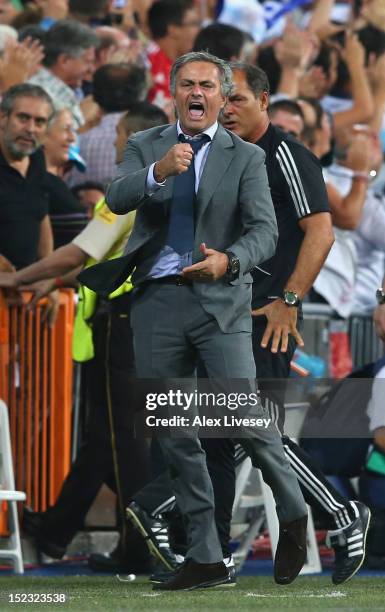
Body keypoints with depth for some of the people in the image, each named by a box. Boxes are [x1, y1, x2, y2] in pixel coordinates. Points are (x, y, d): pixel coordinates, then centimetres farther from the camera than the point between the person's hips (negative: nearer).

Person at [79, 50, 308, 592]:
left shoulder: (245, 157, 5)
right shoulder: (145, 147, 11)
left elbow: (265, 231, -5)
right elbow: (116, 199, -7)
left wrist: (229, 260, -26)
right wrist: (158, 172, -26)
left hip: (219, 300, -3)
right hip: (157, 301, 3)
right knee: (173, 432, 4)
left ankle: (293, 516, 10)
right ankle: (205, 559, 11)